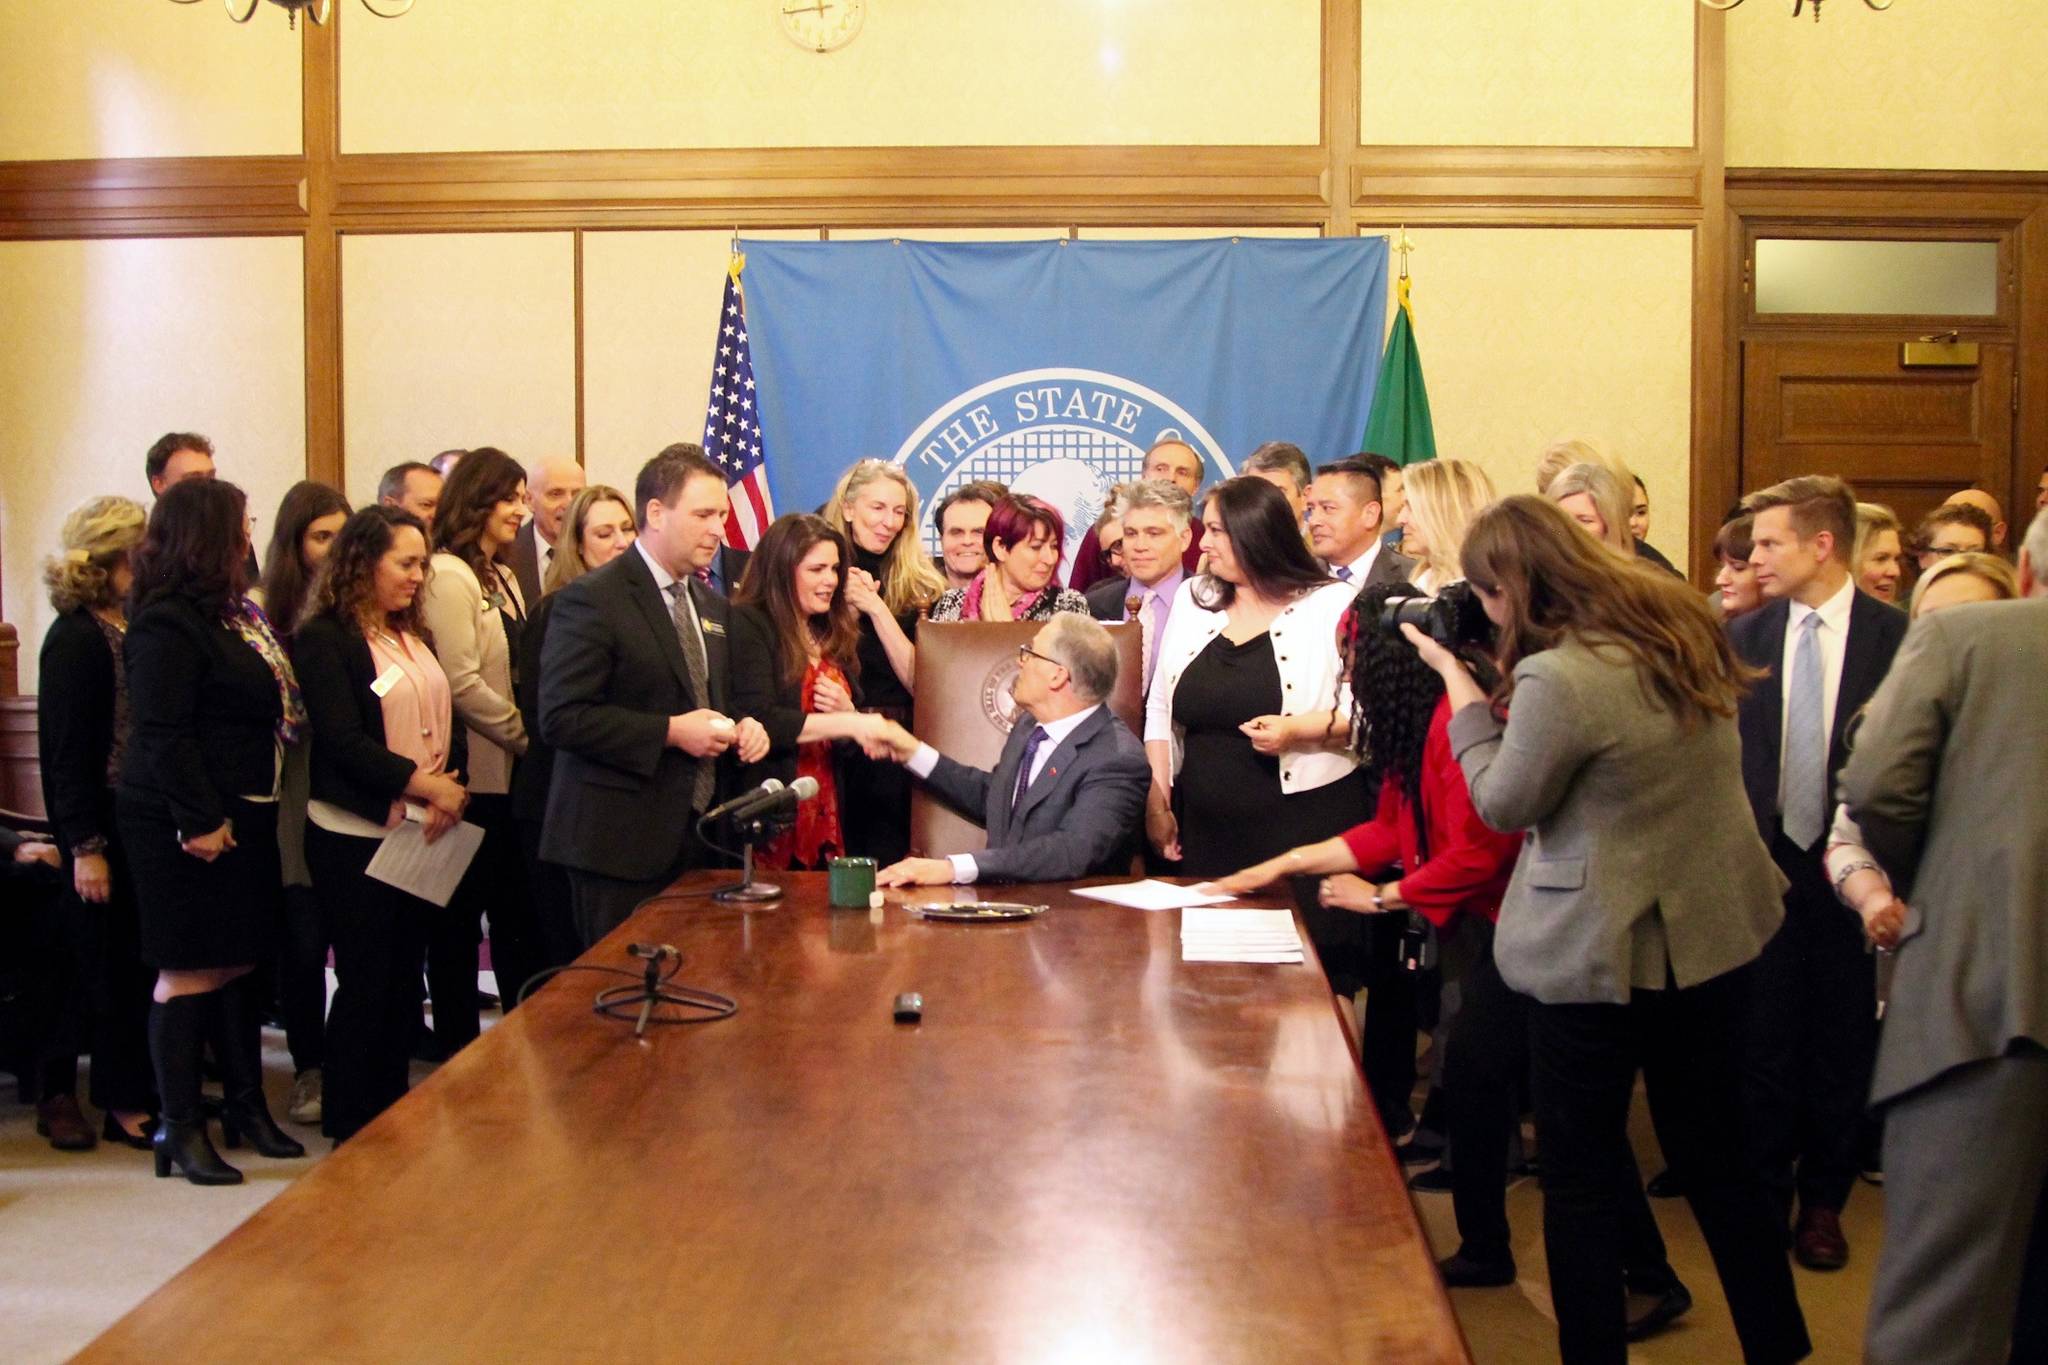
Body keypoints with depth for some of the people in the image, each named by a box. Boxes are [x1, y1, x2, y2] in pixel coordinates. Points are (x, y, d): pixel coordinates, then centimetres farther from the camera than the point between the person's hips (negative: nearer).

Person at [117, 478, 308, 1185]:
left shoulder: (234, 612, 12)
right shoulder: (168, 625, -16)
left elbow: (277, 703, 16)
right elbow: (162, 734, -20)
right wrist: (200, 821, -21)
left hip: (243, 817, 9)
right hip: (191, 827, -9)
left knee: (238, 964, 16)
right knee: (190, 973, 0)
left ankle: (246, 1103, 27)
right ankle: (180, 1127, 10)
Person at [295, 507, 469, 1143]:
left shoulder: (413, 635, 14)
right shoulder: (324, 639, -9)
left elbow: (449, 720, 9)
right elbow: (343, 740, -17)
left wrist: (450, 787, -9)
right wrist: (424, 784, -18)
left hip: (421, 831, 7)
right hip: (357, 836, -7)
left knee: (405, 977, 12)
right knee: (365, 982, 0)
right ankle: (349, 1132, 12)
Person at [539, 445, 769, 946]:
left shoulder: (713, 605, 15)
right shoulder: (593, 600, -10)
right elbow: (561, 717, -17)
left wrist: (741, 727, 4)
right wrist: (670, 732, -18)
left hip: (698, 834, 7)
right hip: (622, 843, -7)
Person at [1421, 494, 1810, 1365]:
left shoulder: (1558, 678, -25)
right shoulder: (1683, 626, 1)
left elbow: (1503, 805, -11)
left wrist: (1460, 685, -3)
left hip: (1604, 951, -8)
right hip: (1714, 932, 8)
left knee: (1582, 1176, 8)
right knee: (1716, 1155, 21)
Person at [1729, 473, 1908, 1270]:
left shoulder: (1895, 636, -7)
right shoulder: (1745, 637, 2)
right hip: (1765, 867, 2)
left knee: (1842, 1045, 9)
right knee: (1764, 1041, 8)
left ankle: (1823, 1199, 26)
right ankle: (1765, 1195, 24)